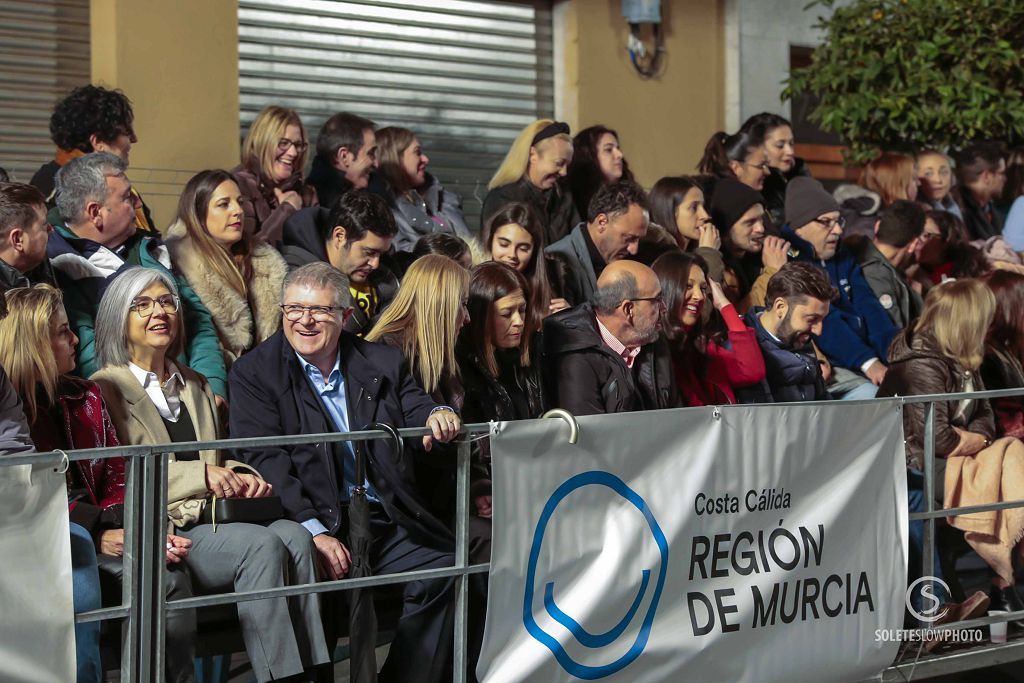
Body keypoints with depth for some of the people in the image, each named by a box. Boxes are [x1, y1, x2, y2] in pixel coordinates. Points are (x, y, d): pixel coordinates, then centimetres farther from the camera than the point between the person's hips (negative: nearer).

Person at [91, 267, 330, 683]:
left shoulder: (195, 386, 25)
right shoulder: (106, 388, 3)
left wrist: (238, 477, 5)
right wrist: (201, 475, -16)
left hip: (208, 521, 6)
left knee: (293, 535, -25)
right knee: (262, 545, -30)